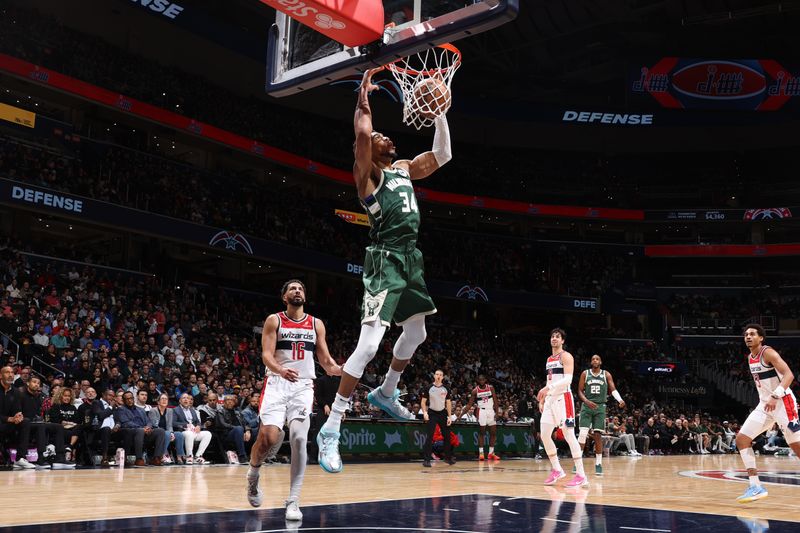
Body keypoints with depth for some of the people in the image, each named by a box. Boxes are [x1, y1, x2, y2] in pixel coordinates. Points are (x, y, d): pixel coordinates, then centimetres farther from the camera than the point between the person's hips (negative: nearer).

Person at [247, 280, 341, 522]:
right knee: (268, 437, -15)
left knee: (299, 439, -13)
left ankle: (293, 501, -7)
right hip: (277, 384, -2)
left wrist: (342, 370, -12)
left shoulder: (316, 324, 11)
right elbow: (266, 355, -8)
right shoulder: (274, 320, 3)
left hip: (303, 386, 2)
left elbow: (326, 360, 11)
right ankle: (253, 475, 18)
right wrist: (280, 370, -31)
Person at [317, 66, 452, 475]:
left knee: (416, 334, 23)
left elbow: (442, 155, 19)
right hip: (385, 259, -9)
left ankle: (385, 394, 45)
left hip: (410, 257, 9)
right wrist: (363, 101, -10)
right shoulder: (367, 173, -4)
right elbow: (361, 134, -21)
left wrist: (439, 114, 13)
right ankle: (330, 429, -13)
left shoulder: (404, 168, 18)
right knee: (368, 345, -17)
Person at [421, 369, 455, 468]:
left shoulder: (445, 389, 3)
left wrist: (449, 416, 1)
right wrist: (424, 412, -17)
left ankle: (448, 458, 22)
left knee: (447, 436, 7)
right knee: (430, 436, -11)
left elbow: (448, 403, 7)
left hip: (442, 413, 4)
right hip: (432, 413, -4)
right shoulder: (429, 388, -5)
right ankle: (426, 459, -9)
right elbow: (423, 401, -3)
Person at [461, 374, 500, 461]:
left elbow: (495, 401, 1)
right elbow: (469, 404, -1)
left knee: (493, 432, 4)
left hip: (491, 411, 3)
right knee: (481, 432, -3)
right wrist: (461, 414, -8)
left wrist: (496, 413, -8)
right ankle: (481, 453, 1)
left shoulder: (491, 388, 1)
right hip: (482, 411, -2)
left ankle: (491, 453, 13)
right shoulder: (475, 391, -3)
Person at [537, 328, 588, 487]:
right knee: (545, 435, 3)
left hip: (563, 398, -8)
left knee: (569, 435, -11)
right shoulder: (549, 359, 19)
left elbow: (568, 379, -18)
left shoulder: (566, 356, -6)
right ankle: (557, 470, 15)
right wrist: (542, 399, 17)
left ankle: (581, 475, -8)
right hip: (550, 399, 8)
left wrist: (548, 387, -27)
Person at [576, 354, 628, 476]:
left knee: (598, 435, 0)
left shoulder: (606, 375, 5)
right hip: (587, 406, -1)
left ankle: (598, 464, 6)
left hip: (600, 407, 1)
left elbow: (613, 389, -3)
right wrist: (587, 401, -16)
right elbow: (580, 391, 2)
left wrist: (620, 399, -23)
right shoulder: (585, 373, 4)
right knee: (582, 433, -9)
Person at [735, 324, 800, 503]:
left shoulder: (768, 353, -14)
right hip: (765, 404, 8)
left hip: (782, 402, -8)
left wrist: (775, 397, -35)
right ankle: (756, 486, -2)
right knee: (741, 439, -3)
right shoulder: (750, 357, 11)